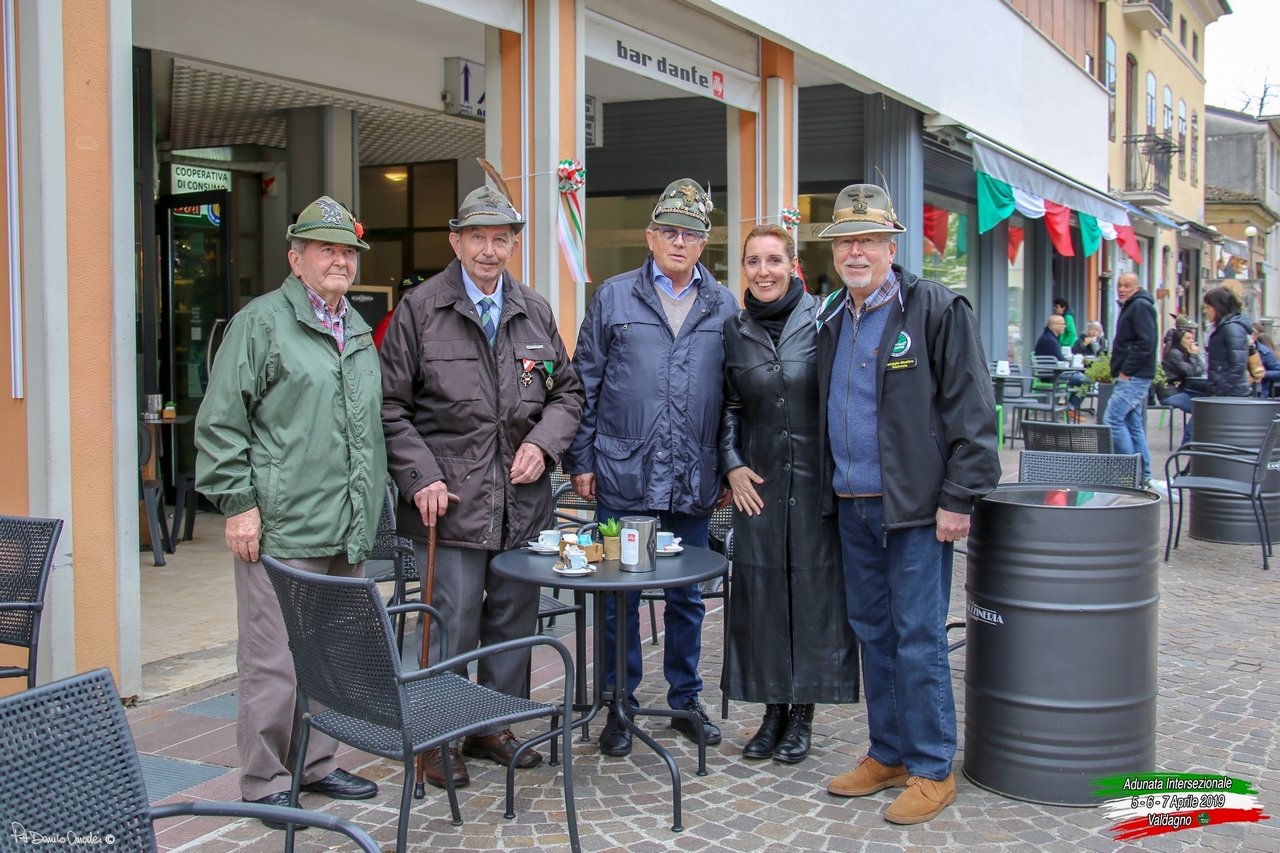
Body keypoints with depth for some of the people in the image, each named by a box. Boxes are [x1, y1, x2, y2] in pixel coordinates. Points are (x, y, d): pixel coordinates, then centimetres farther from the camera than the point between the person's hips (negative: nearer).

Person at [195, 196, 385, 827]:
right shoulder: (261, 323, -5)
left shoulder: (358, 332, 18)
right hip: (282, 529, -7)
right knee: (274, 658, -2)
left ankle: (316, 765, 28)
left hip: (346, 532, 8)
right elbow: (220, 422, -8)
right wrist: (238, 502, -13)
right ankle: (266, 783, 12)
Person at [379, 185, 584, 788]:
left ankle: (496, 726, 30)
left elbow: (568, 391, 17)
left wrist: (543, 443, -2)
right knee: (451, 626, 1)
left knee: (515, 620, 13)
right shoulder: (419, 309, -2)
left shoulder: (535, 312, 11)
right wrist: (421, 478, -12)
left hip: (523, 500, 5)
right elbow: (390, 406, -3)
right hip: (450, 500, -4)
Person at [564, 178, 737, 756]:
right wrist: (581, 460, 0)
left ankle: (685, 699, 27)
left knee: (687, 597, 13)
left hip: (693, 481, 2)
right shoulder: (613, 298, 3)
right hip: (623, 475, -1)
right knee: (619, 595, 6)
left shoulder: (723, 307, 7)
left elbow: (735, 394, 9)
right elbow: (586, 384, 3)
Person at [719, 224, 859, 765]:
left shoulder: (823, 321, -5)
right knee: (760, 592, 6)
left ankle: (803, 715, 17)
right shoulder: (735, 332, 6)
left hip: (817, 481, -3)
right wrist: (732, 463, 2)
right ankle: (773, 710, 20)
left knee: (813, 589, 3)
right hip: (758, 483, 3)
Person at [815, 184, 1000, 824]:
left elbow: (971, 409, -11)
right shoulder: (832, 319, 13)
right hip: (853, 504, 7)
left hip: (916, 507, -7)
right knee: (872, 630, 14)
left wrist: (959, 499, -15)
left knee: (918, 639, -2)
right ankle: (888, 754, 27)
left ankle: (932, 769, 12)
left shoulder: (937, 309, -9)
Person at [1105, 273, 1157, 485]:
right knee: (1133, 424, 11)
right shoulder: (1130, 307, 21)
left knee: (1112, 419, -13)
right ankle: (1143, 474, 14)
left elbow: (1146, 343, -20)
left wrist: (1126, 371, -19)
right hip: (1130, 377, 10)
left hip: (1134, 377, -10)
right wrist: (1119, 370, 15)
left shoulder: (1141, 306, -10)